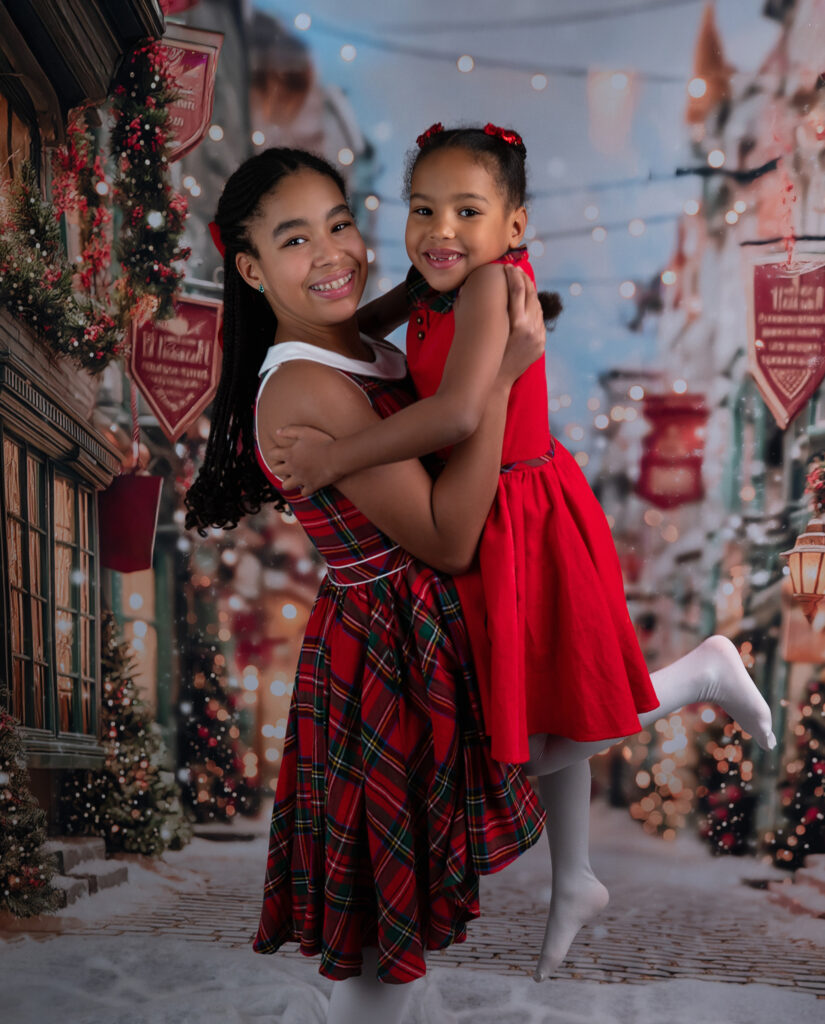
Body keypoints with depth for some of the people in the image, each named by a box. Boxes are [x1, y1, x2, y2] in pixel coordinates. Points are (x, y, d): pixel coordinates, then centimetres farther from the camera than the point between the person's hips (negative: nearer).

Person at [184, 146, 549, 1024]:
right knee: (389, 927, 5)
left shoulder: (359, 349, 4)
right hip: (385, 649, -9)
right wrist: (499, 377, -27)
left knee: (393, 919, 22)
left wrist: (512, 333, 8)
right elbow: (446, 539, -24)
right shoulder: (304, 390, -25)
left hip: (424, 632, 9)